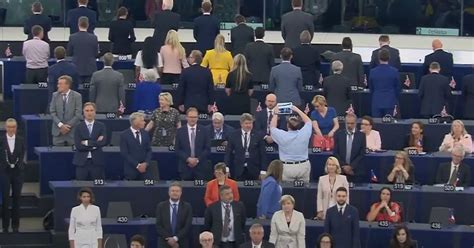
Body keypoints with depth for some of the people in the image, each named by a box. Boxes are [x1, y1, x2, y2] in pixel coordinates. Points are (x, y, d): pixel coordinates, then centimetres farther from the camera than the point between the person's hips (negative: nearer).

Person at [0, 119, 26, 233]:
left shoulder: (21, 140, 1)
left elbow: (22, 155, 1)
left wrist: (16, 164, -11)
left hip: (18, 171, 1)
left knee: (17, 198, 4)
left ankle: (15, 225, 11)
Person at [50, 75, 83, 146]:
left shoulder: (77, 96, -2)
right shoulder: (55, 95, 6)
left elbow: (78, 114, -6)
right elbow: (52, 112, 2)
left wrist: (67, 126, -11)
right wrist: (60, 125, -12)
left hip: (72, 132, -2)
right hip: (58, 131, 2)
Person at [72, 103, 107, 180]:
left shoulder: (101, 126, 6)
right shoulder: (79, 127, 3)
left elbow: (104, 142, -8)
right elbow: (78, 145, -7)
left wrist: (87, 143, -10)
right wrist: (95, 144, -9)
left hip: (97, 161, 0)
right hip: (82, 161, 0)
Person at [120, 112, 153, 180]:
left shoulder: (145, 133, 11)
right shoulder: (124, 135, -4)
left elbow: (149, 150, 11)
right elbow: (124, 153, -9)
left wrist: (146, 163, -7)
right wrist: (137, 165, -13)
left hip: (145, 169, 3)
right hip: (131, 170, -3)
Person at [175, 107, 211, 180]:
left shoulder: (203, 130, 4)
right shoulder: (180, 131, 5)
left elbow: (207, 149, 3)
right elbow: (177, 149, 4)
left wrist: (197, 159, -8)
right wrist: (188, 159, -10)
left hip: (200, 167, 0)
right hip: (185, 167, 0)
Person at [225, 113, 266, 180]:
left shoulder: (258, 136, 3)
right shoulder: (233, 136, 4)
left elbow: (263, 155, 3)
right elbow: (228, 154, 6)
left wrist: (263, 171, -2)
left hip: (253, 170, 0)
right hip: (239, 170, 0)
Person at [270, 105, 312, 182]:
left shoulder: (281, 135, -12)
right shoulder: (304, 134, -6)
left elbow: (272, 127, 9)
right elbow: (308, 121, 15)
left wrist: (276, 114, 16)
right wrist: (298, 110, 21)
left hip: (287, 168, -2)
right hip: (303, 166, 2)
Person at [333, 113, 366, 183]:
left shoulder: (361, 136, 3)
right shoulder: (338, 134, 7)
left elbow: (361, 154, 0)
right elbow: (335, 153, 5)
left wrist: (351, 166, -9)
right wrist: (343, 166, -5)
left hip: (356, 172, -1)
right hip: (341, 170, 1)